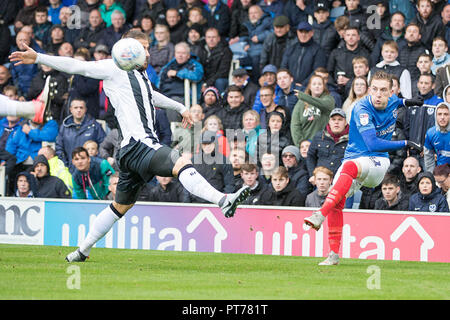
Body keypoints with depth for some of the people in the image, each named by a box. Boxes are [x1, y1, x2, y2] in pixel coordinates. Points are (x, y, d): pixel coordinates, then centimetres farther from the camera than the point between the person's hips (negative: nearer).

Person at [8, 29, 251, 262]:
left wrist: (180, 108, 57)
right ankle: (223, 201, -45)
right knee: (181, 164, -28)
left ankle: (83, 249, 26)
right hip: (137, 144, -10)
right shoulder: (115, 69, 0)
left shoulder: (140, 75, 25)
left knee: (122, 205, 17)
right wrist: (38, 58, -9)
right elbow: (76, 66, -2)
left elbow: (152, 96, 46)